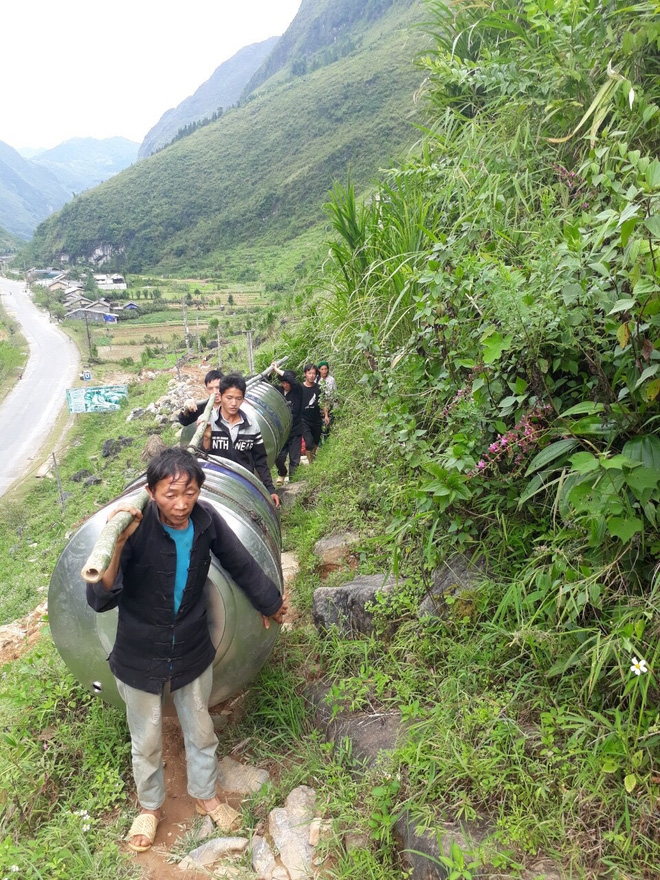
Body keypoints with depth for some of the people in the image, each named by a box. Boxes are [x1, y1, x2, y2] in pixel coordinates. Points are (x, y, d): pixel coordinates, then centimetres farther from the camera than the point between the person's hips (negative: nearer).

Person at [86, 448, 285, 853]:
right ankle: (150, 806, 50)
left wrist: (271, 602, 13)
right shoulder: (136, 529, -29)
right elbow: (100, 600, -33)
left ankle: (204, 794, 52)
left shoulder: (206, 519, -19)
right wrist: (116, 543, -47)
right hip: (140, 659, -2)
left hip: (192, 653, 3)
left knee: (201, 731, 24)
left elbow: (241, 565, -1)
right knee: (147, 741, 21)